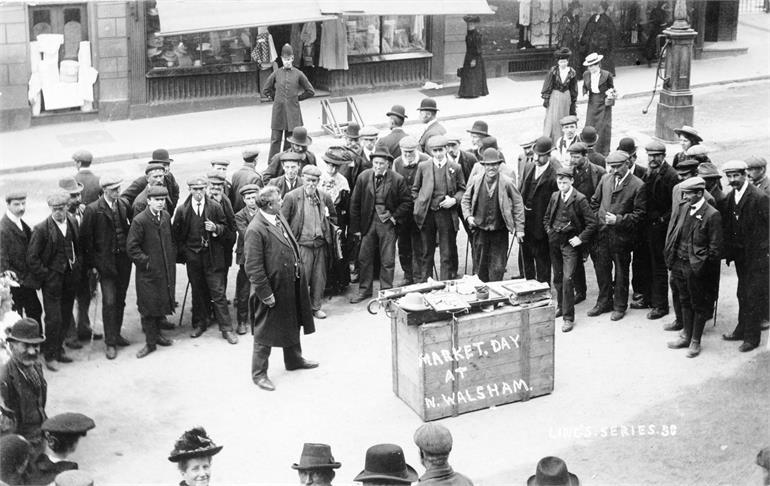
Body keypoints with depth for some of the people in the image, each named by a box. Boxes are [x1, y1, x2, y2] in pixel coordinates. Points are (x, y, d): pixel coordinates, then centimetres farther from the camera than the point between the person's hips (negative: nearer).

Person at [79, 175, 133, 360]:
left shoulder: (124, 205, 4)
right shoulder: (93, 210, -10)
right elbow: (85, 239, -8)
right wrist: (91, 265, -8)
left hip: (124, 260, 5)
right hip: (105, 261, -5)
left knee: (120, 299, 12)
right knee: (109, 301, -6)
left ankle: (116, 334, 27)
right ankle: (110, 343, 1)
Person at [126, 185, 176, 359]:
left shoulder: (166, 217, 5)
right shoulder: (139, 220, -15)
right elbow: (131, 247, -14)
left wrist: (172, 258, 9)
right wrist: (145, 262, -13)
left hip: (166, 270, 6)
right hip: (148, 272, -6)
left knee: (163, 303, 14)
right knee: (148, 307, 0)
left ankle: (156, 333, 33)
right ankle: (150, 342, 9)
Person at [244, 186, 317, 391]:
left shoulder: (279, 217, 2)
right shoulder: (255, 230, -25)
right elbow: (253, 267, -24)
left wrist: (298, 266, 13)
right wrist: (266, 293, -21)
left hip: (291, 285, 9)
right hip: (273, 289, -9)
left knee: (292, 325, 25)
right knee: (265, 332, 5)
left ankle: (294, 360, 45)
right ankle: (258, 373, 19)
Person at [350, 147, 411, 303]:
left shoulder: (397, 179, -7)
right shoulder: (364, 177, -3)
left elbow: (407, 202, 1)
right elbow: (355, 203, 1)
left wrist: (394, 216, -9)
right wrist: (355, 228, -1)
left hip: (387, 222, -2)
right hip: (368, 222, 2)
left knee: (387, 260, 2)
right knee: (364, 258, 9)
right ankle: (364, 289, 23)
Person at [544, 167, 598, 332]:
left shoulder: (580, 199, -11)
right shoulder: (554, 196, 6)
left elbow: (592, 222, -11)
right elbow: (547, 218, 22)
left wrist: (580, 239, -13)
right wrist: (549, 231, 10)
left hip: (570, 242, -6)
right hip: (554, 241, 6)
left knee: (567, 278, -13)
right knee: (557, 277, 14)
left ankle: (568, 317, -9)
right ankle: (561, 306, 35)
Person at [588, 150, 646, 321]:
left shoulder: (637, 185, -11)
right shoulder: (605, 179, 6)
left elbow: (639, 214, -10)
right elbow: (595, 201, 18)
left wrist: (618, 220, -18)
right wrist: (596, 218, 7)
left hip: (621, 235, -5)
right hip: (602, 232, 5)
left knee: (621, 271, 8)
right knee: (601, 268, 12)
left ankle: (619, 306, 21)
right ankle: (604, 302, 28)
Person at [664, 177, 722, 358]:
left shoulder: (712, 215, -16)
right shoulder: (684, 208, 5)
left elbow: (715, 247, -13)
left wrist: (705, 267, -13)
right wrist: (671, 257, 9)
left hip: (697, 267, -7)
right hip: (679, 263, 7)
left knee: (699, 305, 8)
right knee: (685, 302, 18)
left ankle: (695, 342, 18)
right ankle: (686, 336, 32)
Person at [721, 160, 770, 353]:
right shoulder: (731, 197, 4)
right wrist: (729, 250, 4)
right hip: (741, 255, 7)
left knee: (754, 296, 1)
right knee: (743, 294, 18)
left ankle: (752, 337, 10)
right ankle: (742, 329, 31)